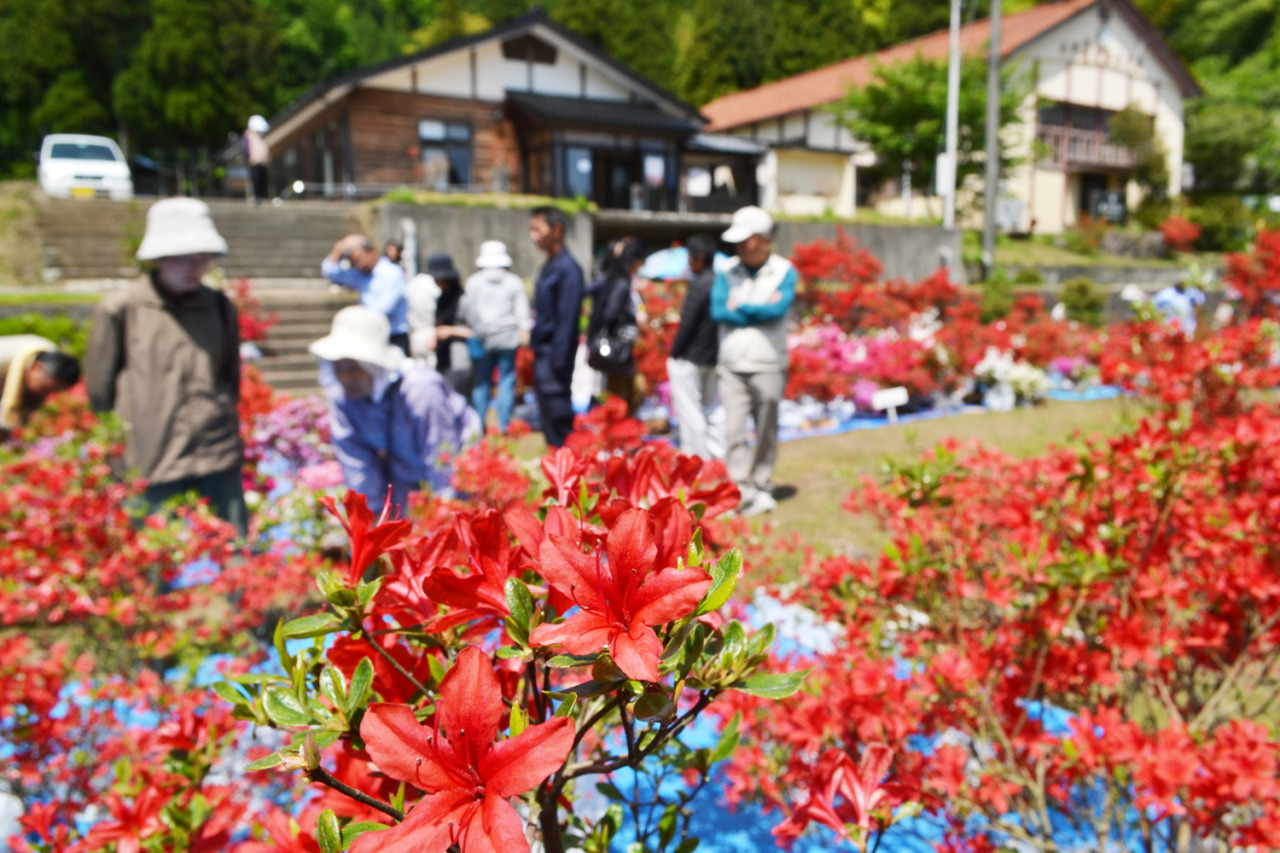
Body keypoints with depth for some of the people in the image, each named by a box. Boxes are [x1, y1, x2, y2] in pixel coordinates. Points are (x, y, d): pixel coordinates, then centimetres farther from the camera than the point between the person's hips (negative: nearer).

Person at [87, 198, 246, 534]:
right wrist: (115, 448, 7)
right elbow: (99, 389, 4)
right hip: (152, 461, -2)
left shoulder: (219, 307, 8)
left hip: (219, 454, 3)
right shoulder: (121, 310, -1)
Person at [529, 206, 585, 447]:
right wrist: (534, 343, 15)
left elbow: (567, 318, -19)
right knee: (548, 417, 15)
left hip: (554, 354, -10)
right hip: (542, 355, 10)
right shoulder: (547, 268, 15)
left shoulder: (567, 268, -14)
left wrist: (558, 361, -21)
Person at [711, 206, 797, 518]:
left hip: (768, 365, -2)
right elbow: (718, 311, -5)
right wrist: (760, 311, -8)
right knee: (733, 430, -6)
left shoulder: (784, 272, 1)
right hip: (732, 364, 2)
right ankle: (740, 492, -3)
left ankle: (762, 489, 21)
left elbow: (778, 309, -15)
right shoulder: (727, 272, 9)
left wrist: (740, 307, -5)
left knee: (766, 431, 7)